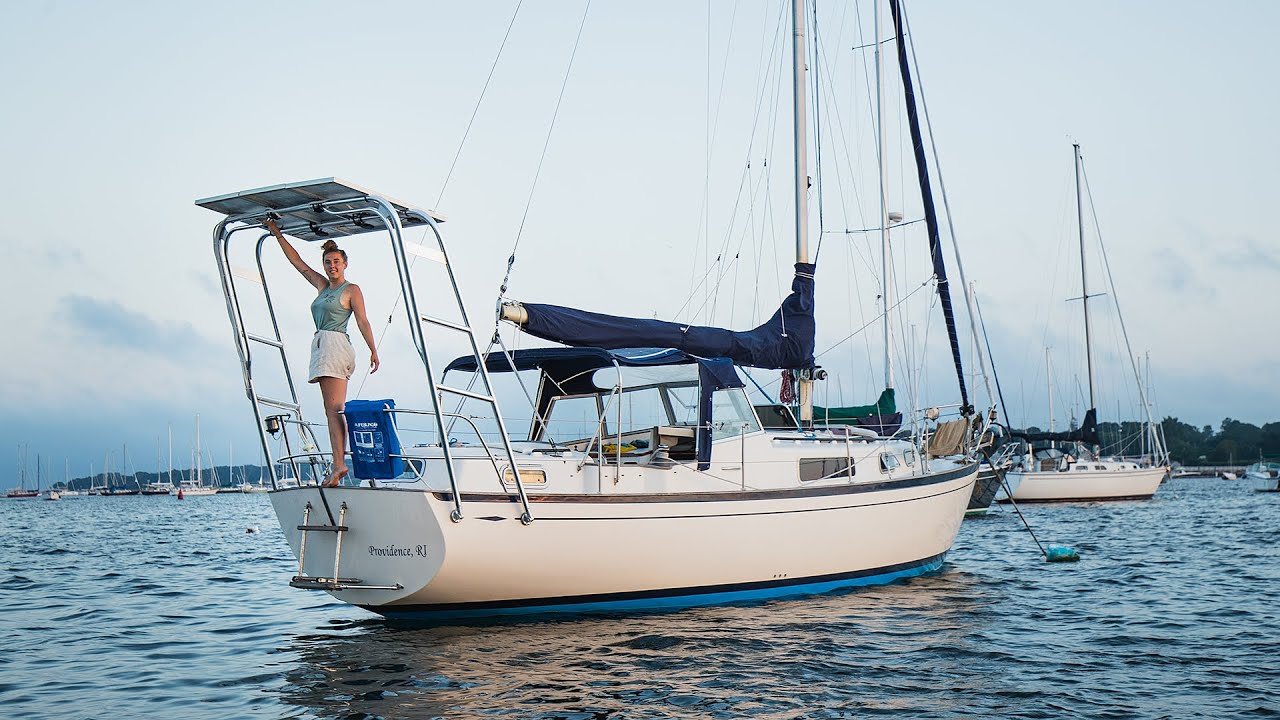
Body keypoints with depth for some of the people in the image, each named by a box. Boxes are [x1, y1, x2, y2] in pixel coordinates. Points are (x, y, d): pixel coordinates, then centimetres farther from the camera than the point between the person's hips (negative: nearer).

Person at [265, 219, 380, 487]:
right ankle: (340, 463, -2)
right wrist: (277, 234, 26)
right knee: (332, 410, 1)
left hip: (336, 346, -8)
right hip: (322, 348, 8)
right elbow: (297, 261, 25)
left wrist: (373, 351, -14)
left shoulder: (351, 290, 1)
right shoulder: (322, 285, 20)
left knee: (334, 408, -16)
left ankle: (338, 464, -22)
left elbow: (362, 321, -6)